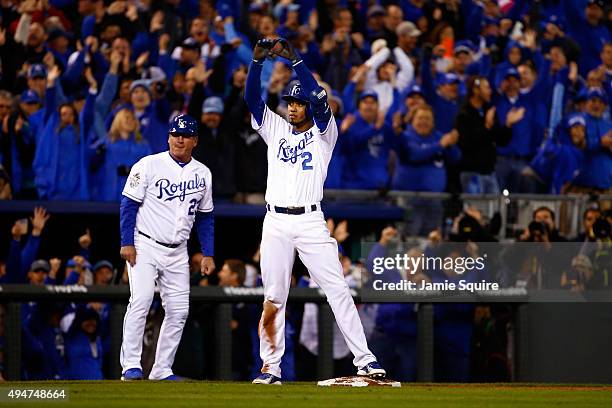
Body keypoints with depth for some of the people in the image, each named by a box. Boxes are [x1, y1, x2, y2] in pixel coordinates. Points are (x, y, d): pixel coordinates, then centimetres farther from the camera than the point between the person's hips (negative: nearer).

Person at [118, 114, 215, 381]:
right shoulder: (149, 165, -6)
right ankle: (130, 366, -17)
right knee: (141, 301, -18)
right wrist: (127, 243, -14)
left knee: (179, 310, 1)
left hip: (177, 253, 5)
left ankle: (162, 369, 10)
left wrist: (208, 254, 9)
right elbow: (129, 204, -7)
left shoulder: (203, 174, 9)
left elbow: (205, 218, 16)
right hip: (145, 246, -5)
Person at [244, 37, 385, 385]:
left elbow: (318, 99, -9)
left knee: (338, 289, -8)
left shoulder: (324, 132, 7)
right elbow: (253, 98, 5)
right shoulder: (276, 129, 16)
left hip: (311, 222, -3)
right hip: (276, 223, 3)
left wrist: (295, 59, -15)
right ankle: (271, 367, 6)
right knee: (273, 298, 2)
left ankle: (364, 359, -9)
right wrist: (258, 60, -9)